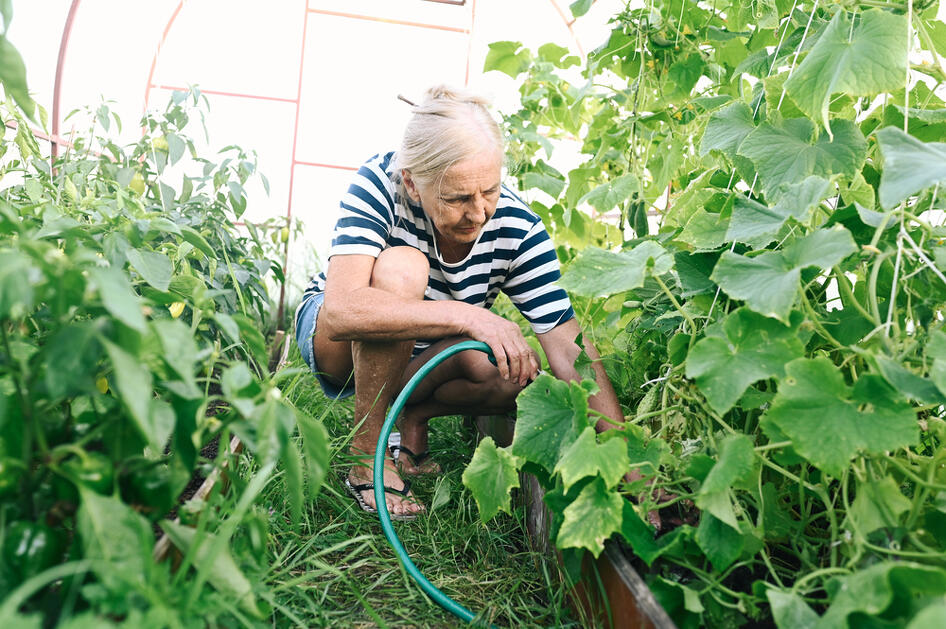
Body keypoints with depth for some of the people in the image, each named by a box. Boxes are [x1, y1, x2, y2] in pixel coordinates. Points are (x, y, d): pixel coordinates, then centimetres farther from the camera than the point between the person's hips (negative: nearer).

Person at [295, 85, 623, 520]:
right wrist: (468, 316, -47)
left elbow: (570, 349, -24)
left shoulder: (517, 227, -21)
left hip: (416, 358, 2)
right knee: (401, 268, -35)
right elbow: (341, 311, -41)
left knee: (517, 375, -28)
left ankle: (413, 414, 2)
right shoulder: (379, 184, -28)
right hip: (335, 344, -2)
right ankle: (367, 455, -19)